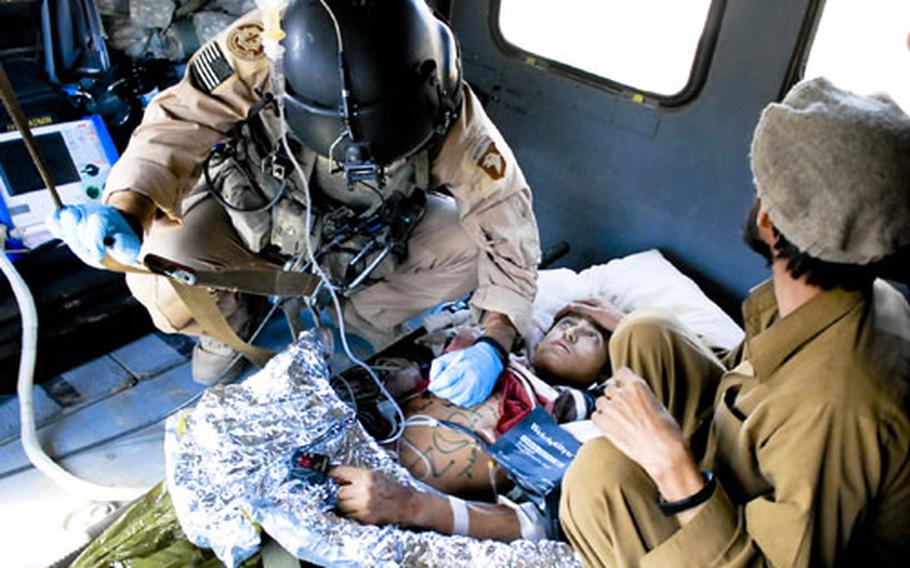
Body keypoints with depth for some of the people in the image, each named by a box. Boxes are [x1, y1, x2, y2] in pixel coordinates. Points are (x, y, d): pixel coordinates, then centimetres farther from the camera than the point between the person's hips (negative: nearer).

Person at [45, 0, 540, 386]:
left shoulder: (446, 113, -30)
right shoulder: (261, 49, -33)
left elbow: (505, 213, -27)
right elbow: (179, 123, -31)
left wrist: (493, 343, -37)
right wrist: (125, 214, -51)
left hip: (371, 237, 2)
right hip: (252, 220, -1)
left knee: (472, 242, -19)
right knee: (161, 275, -27)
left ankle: (368, 312, 9)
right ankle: (230, 321, 11)